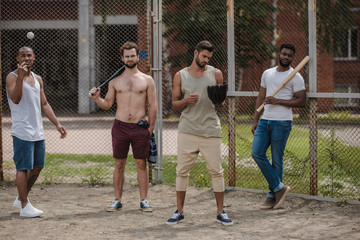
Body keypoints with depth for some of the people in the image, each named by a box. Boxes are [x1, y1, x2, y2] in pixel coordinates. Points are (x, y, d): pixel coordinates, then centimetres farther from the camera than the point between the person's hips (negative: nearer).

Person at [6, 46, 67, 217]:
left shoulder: (38, 79, 15)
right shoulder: (12, 77, -6)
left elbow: (44, 104, 20)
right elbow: (15, 99, -23)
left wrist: (57, 124, 14)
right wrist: (20, 77, -34)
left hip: (38, 131, 8)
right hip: (22, 131, -8)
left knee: (37, 167, 12)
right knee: (23, 168, -4)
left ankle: (21, 199, 26)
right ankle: (24, 206, 3)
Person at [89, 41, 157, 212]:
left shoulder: (147, 80, 5)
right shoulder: (115, 81, 10)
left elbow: (152, 105, 4)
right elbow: (107, 104, 12)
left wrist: (151, 128, -1)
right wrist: (97, 98, -7)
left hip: (140, 127, -1)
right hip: (120, 126, 2)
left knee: (141, 164, 2)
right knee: (119, 164, 5)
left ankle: (143, 200, 9)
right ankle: (117, 200, 12)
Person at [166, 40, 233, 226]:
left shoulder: (216, 74, 9)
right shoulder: (180, 76, 8)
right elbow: (175, 105, 11)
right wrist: (185, 101, -10)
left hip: (210, 130, 0)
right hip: (187, 129, 0)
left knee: (216, 171, -1)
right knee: (182, 171, 1)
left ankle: (220, 212, 8)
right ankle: (179, 211, 11)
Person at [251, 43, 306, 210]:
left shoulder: (295, 77, -3)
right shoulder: (267, 73, 15)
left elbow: (301, 101, -7)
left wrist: (277, 101, -15)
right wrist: (255, 121, 12)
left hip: (282, 123, -6)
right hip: (265, 120, 6)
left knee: (276, 160, -2)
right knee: (257, 153, -6)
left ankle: (272, 196, 8)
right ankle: (279, 187, 2)